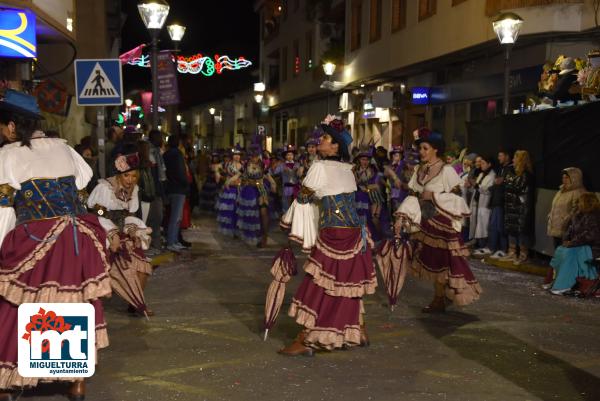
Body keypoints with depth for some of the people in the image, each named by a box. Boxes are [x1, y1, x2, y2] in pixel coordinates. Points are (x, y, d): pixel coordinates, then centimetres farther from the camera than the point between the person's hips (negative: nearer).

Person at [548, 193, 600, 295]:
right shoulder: (578, 215, 10)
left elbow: (588, 236, -25)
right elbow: (570, 228, 18)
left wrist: (572, 243, -21)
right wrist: (566, 240, 1)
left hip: (592, 247, -9)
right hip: (579, 246, 9)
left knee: (569, 253, -28)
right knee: (559, 251, -10)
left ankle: (564, 286, -27)